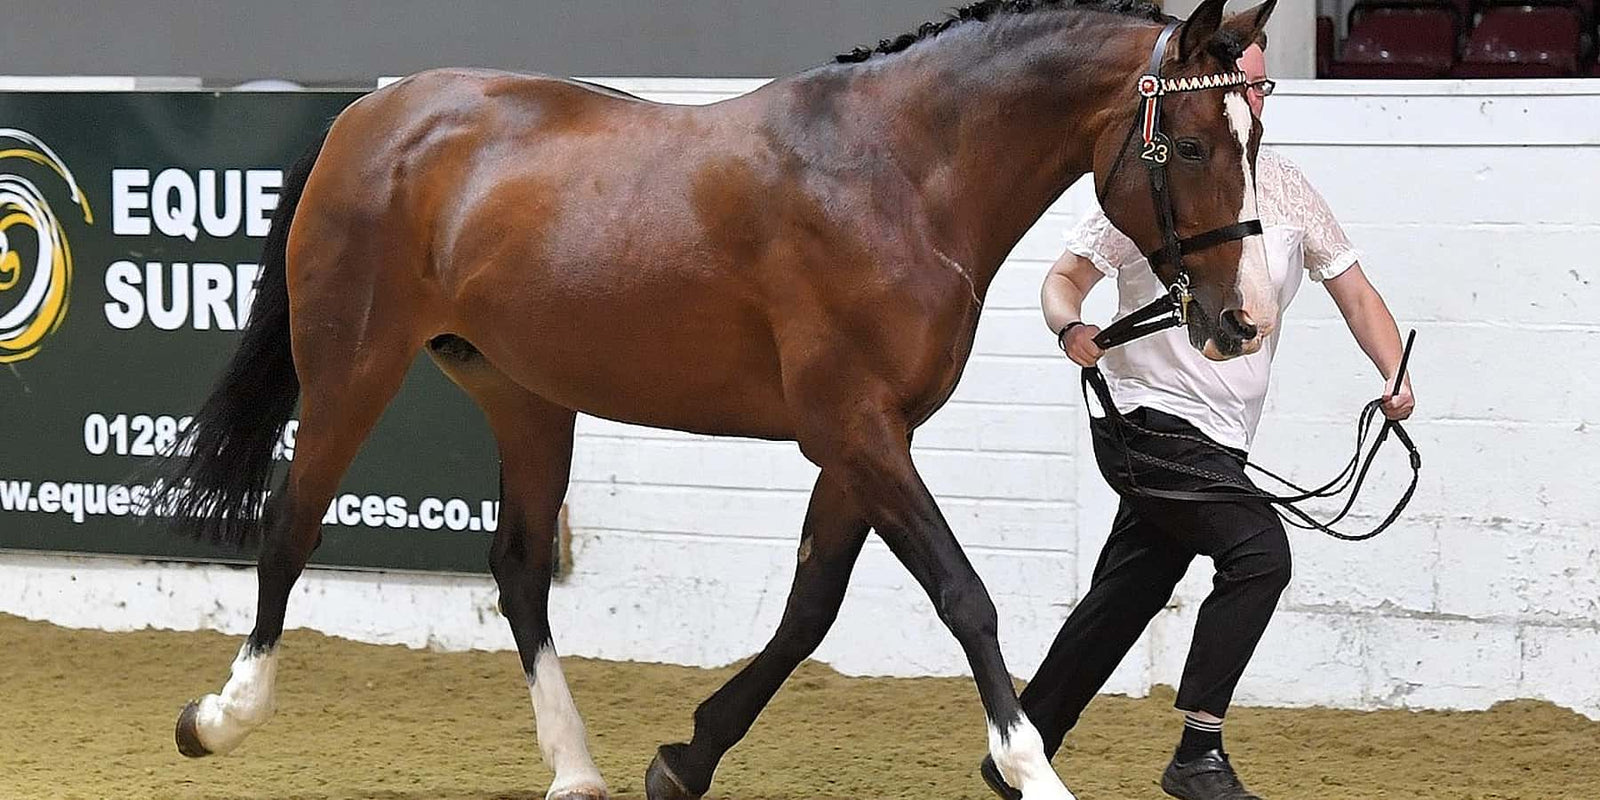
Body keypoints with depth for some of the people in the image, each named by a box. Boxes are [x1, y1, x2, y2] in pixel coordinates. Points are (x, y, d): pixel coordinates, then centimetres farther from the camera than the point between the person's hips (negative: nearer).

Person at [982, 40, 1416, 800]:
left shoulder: (1285, 187, 8)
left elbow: (1352, 289, 9)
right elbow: (1065, 277, -9)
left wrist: (1396, 377, -7)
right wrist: (1071, 327, -33)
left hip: (1220, 440, 7)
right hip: (1156, 420, -7)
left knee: (1122, 604, 12)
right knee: (1258, 547, -25)